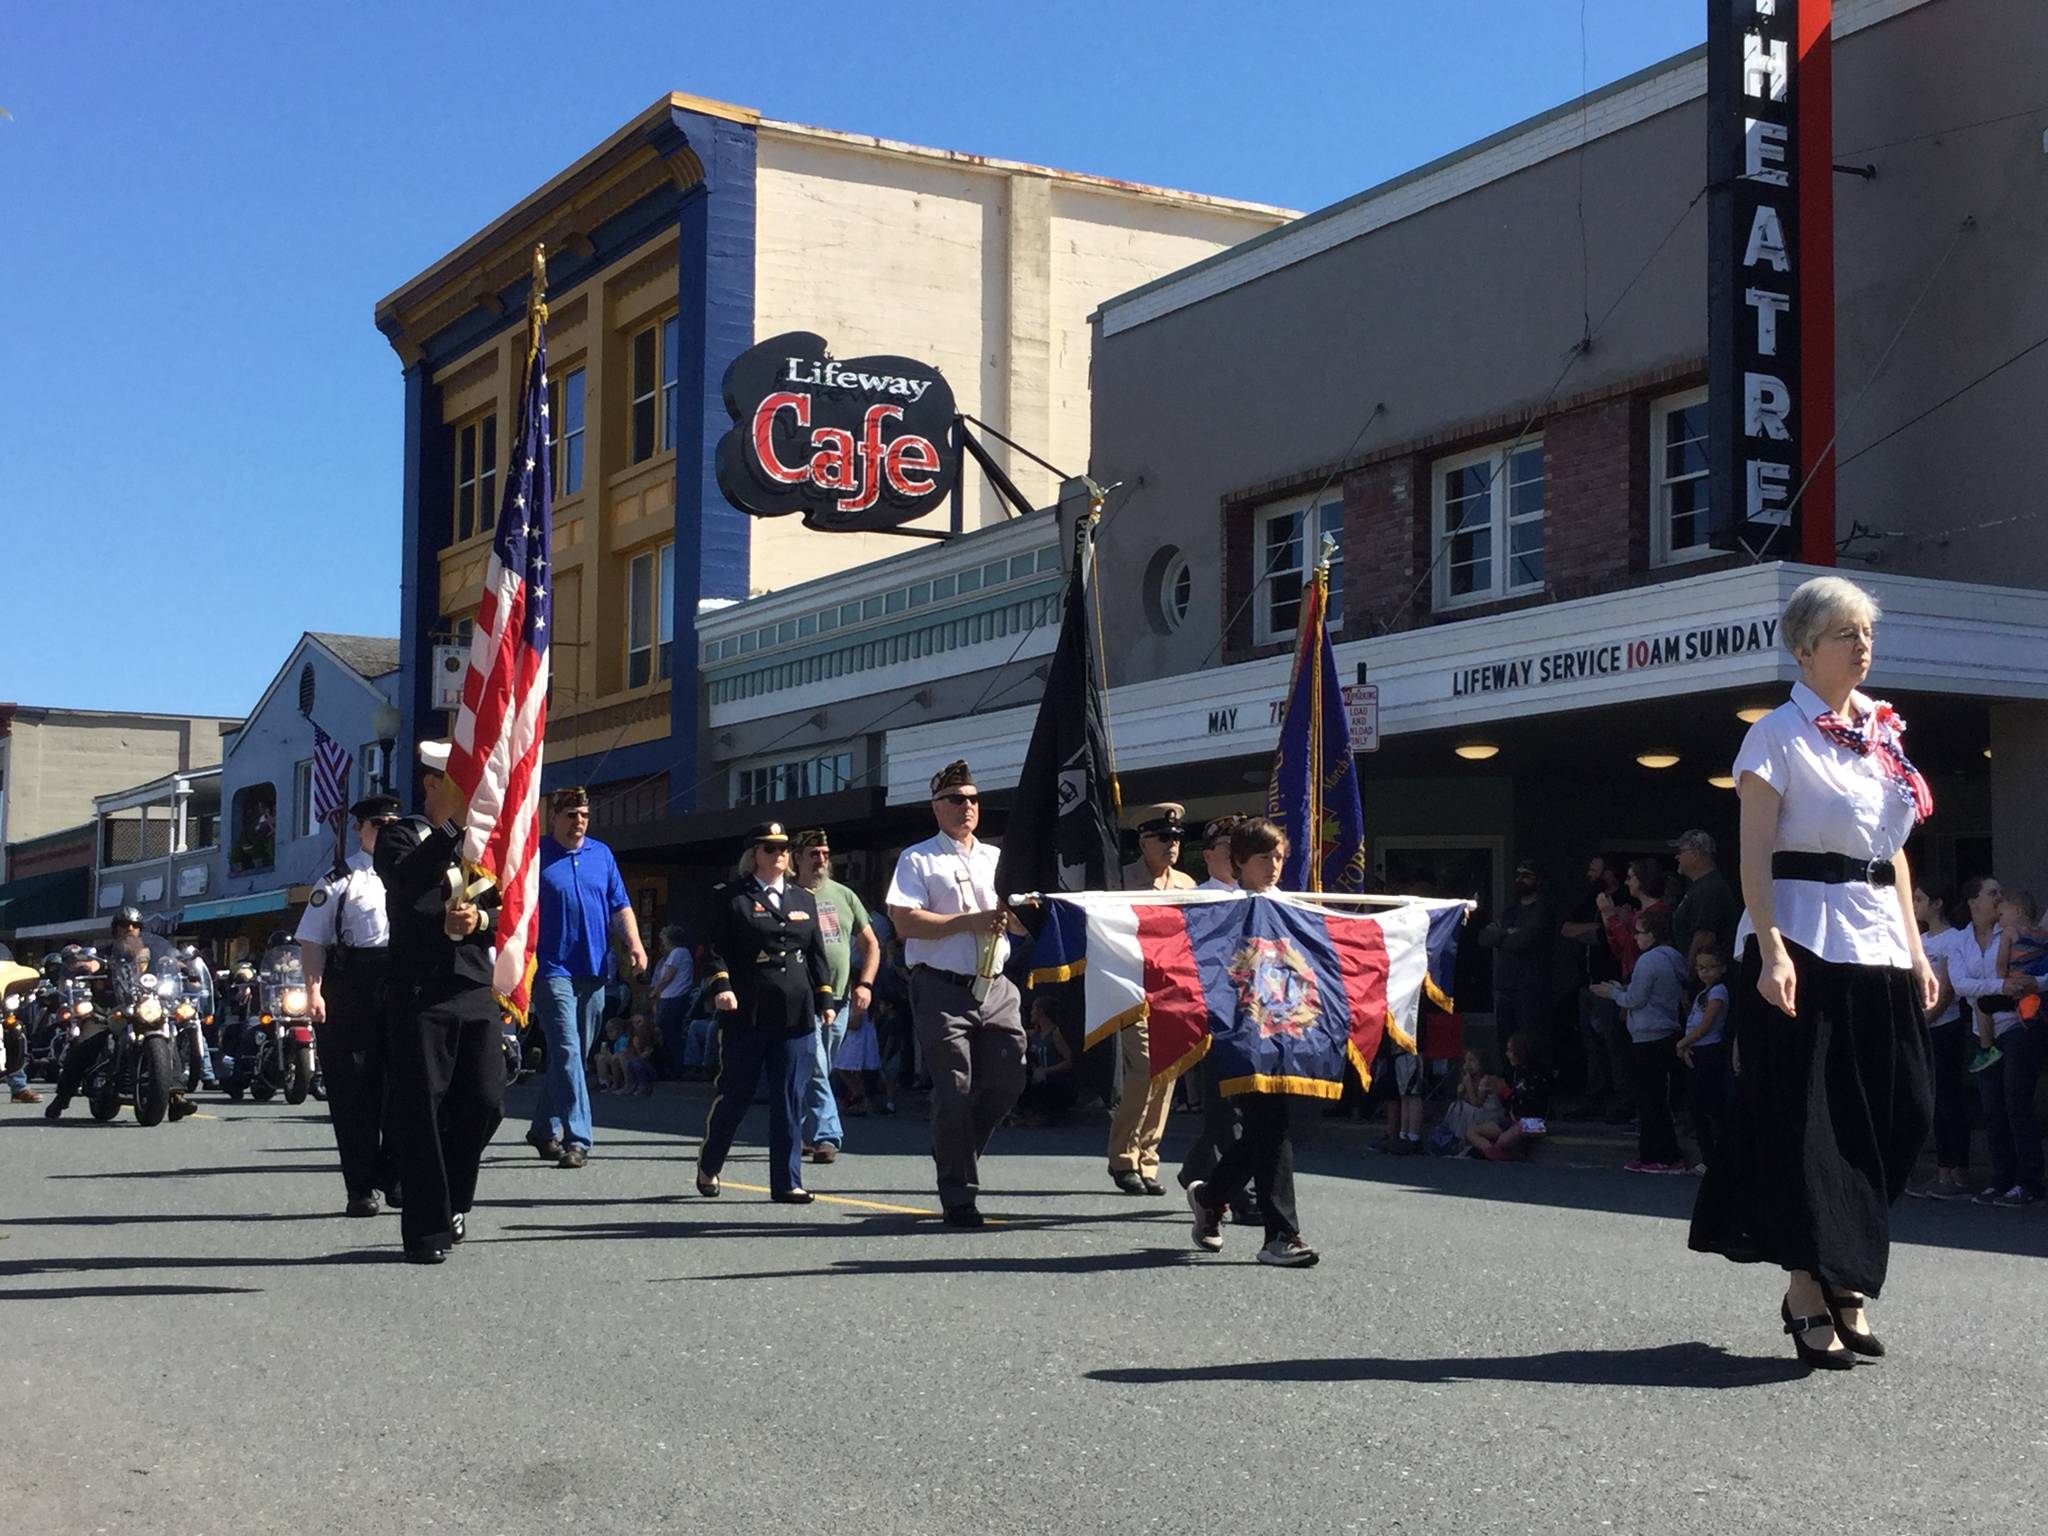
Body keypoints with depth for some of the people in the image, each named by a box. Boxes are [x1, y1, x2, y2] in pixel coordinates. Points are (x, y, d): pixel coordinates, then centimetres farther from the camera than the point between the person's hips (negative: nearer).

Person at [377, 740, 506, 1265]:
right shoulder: (401, 836, 4)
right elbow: (406, 881, -19)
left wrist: (481, 918, -5)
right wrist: (455, 825, -23)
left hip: (477, 989, 4)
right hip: (420, 991, -4)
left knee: (486, 1103, 0)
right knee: (422, 1109, -2)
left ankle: (453, 1199, 24)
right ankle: (427, 1229, 4)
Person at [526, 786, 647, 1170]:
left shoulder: (602, 854, 12)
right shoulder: (537, 856, -3)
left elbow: (620, 906, 13)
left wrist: (635, 945, -2)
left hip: (594, 970, 5)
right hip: (553, 968, -5)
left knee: (576, 1055, 12)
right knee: (567, 1053, -13)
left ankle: (543, 1129, 26)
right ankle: (576, 1139, -15)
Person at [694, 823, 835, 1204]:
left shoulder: (804, 899, 17)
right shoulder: (729, 897, 3)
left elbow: (817, 953, 18)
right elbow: (714, 947, -4)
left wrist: (825, 999, 11)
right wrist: (720, 985, -19)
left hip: (796, 1015, 4)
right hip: (745, 1013, -4)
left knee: (789, 1101, 2)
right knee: (734, 1094, 5)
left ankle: (787, 1182, 6)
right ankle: (708, 1168, 25)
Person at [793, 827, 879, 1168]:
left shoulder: (843, 896, 13)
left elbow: (870, 945, 16)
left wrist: (865, 984, 2)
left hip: (840, 999, 5)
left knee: (816, 1072, 11)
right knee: (815, 1071, -13)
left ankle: (797, 1134, 22)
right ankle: (826, 1136, -14)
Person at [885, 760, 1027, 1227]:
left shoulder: (997, 858, 19)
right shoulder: (918, 859, 2)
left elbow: (1020, 922, 19)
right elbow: (905, 922, -11)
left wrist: (1012, 914, -6)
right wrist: (971, 921, -16)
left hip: (996, 987, 5)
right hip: (943, 989, -5)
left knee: (1007, 1079, 2)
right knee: (954, 1092, -5)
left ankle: (953, 1150, 27)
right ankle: (959, 1197, 1)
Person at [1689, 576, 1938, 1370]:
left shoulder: (1883, 733, 16)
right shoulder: (1779, 734, -4)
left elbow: (1894, 851, 19)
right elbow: (1755, 853, -11)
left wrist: (1915, 949, 13)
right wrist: (1770, 949, -21)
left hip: (1878, 944, 7)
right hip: (1805, 940, -7)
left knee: (1891, 1116, 5)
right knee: (1803, 1118, -5)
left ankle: (1843, 1281, 16)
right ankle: (1809, 1292, 1)